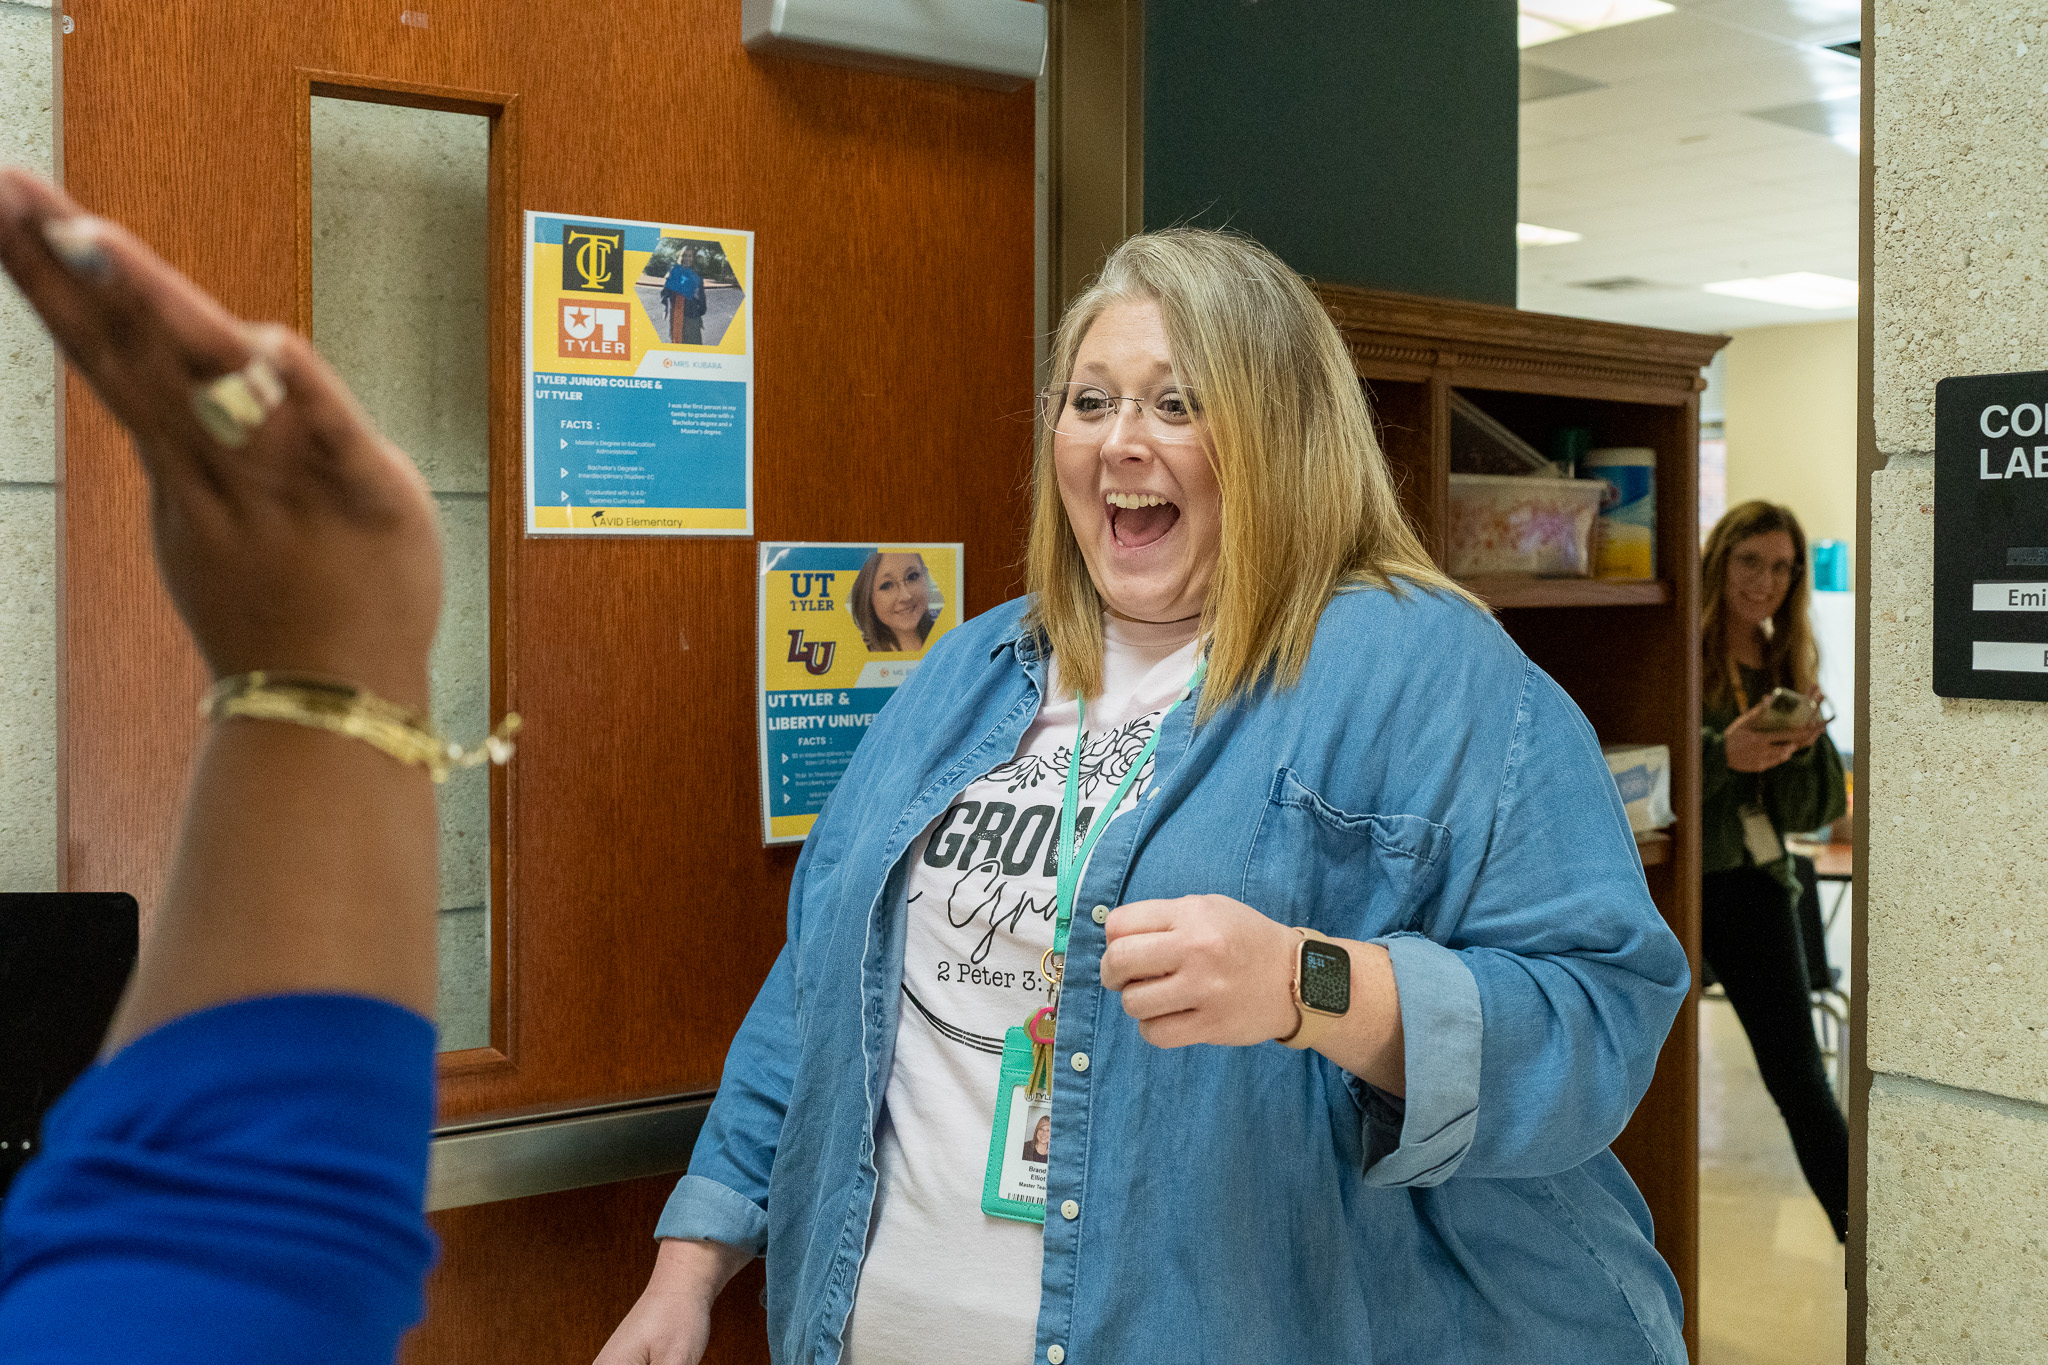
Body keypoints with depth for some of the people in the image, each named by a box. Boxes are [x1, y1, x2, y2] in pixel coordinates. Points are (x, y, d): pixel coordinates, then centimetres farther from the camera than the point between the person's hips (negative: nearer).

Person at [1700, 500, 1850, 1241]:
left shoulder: (1788, 666, 10)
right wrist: (1722, 753, -28)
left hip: (1754, 881, 4)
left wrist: (1805, 745, -9)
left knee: (1801, 1079, 7)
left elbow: (1817, 808, 9)